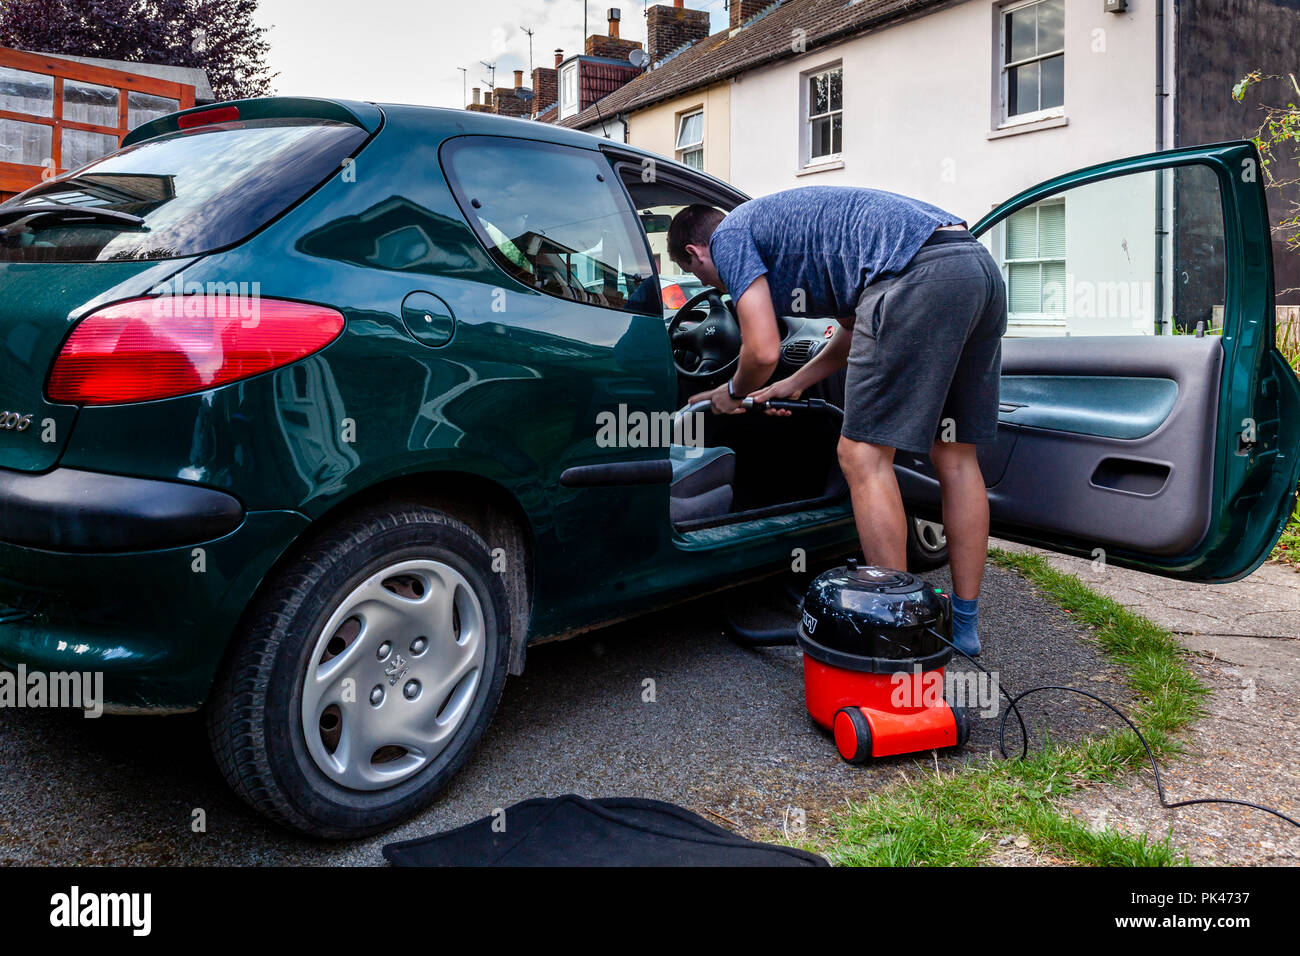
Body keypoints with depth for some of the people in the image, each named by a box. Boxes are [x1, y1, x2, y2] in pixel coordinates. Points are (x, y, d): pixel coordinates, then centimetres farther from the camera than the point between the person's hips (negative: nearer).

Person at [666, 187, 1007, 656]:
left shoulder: (729, 236, 9)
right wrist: (794, 385, 38)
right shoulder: (781, 224, 35)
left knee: (863, 456, -4)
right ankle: (965, 624, 21)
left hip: (919, 273, -10)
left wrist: (733, 393, 17)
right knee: (954, 456, 13)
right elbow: (858, 330, 37)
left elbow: (763, 351, -4)